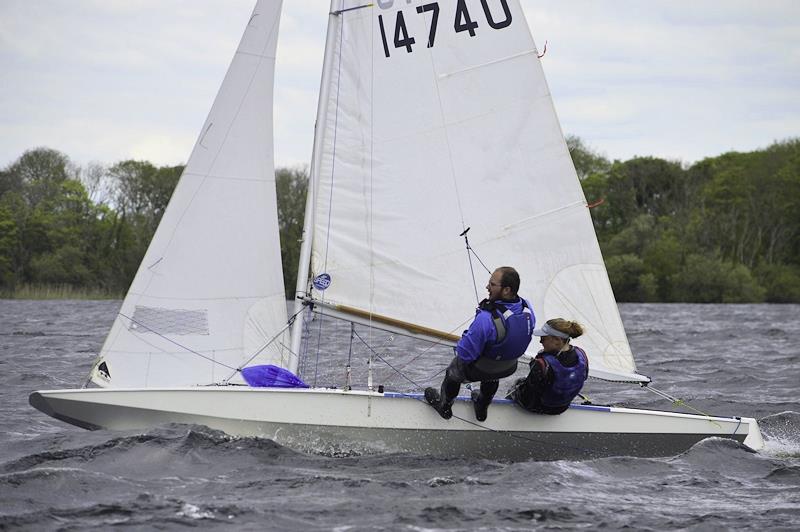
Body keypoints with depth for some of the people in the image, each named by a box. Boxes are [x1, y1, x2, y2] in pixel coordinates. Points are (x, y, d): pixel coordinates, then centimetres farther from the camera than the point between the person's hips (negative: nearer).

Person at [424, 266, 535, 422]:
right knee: (491, 379, 40)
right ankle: (482, 409, 64)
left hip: (478, 370, -5)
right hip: (509, 368, 5)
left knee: (453, 372, 29)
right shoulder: (527, 308, -22)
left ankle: (444, 406, 55)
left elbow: (465, 353, -32)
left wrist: (460, 346, -9)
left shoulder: (487, 319, -42)